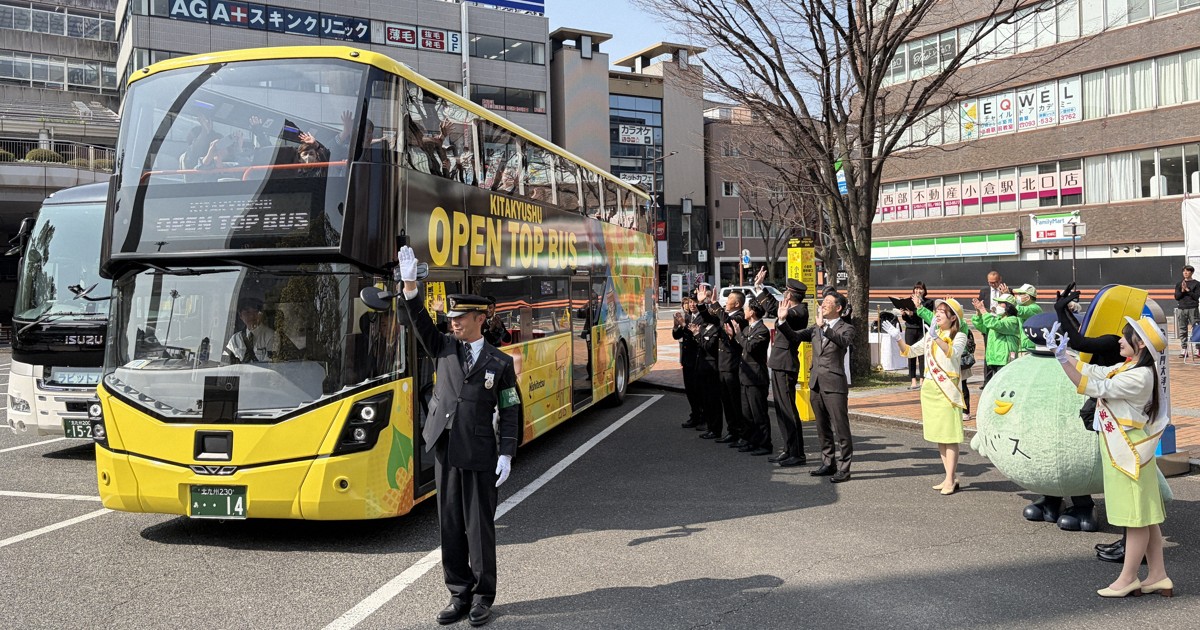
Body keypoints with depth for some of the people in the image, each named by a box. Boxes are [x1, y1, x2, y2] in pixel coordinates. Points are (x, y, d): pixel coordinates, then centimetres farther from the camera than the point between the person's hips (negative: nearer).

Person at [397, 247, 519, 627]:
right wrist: (410, 284, -19)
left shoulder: (500, 363, 0)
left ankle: (482, 598, 16)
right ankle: (459, 595, 21)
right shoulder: (444, 349, 8)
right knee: (450, 527, 9)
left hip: (479, 454, -3)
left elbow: (509, 412, 0)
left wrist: (506, 455, -8)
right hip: (445, 451, 4)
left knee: (480, 527, 3)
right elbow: (421, 322, -6)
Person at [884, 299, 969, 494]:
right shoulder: (930, 336, 16)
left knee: (949, 436, -6)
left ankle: (950, 480, -4)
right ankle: (950, 477, 15)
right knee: (938, 435, 9)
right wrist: (897, 338, -2)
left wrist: (936, 338, -38)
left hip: (947, 389, -7)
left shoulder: (959, 336, -4)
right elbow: (910, 351, 15)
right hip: (929, 388, 7)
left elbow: (953, 352, -24)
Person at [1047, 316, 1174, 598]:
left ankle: (1127, 579, 8)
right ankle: (1157, 576, 22)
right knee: (1145, 517, 14)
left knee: (1137, 518, 1)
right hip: (1121, 453, 10)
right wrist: (1062, 352, 6)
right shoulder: (1126, 368, 9)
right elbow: (1092, 372, 12)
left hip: (1131, 454, -10)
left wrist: (1063, 360, -25)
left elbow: (1094, 387, -23)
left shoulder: (1139, 376, -21)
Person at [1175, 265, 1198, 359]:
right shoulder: (1179, 284, 13)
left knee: (1196, 329, -6)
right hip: (1181, 309, 3)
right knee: (1182, 330, 3)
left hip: (1193, 309, -3)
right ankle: (1183, 350, 6)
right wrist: (1182, 290, -9)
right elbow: (1176, 297, 6)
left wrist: (1187, 289, -10)